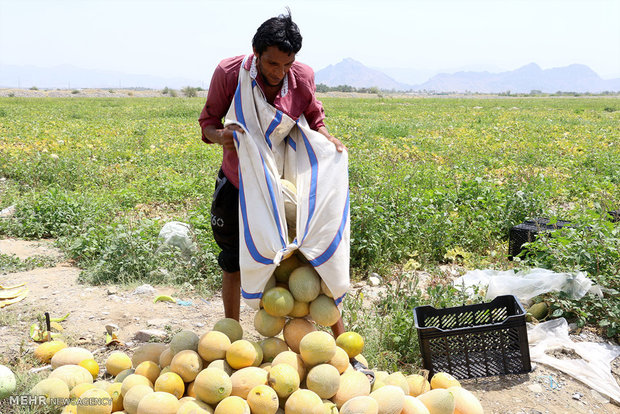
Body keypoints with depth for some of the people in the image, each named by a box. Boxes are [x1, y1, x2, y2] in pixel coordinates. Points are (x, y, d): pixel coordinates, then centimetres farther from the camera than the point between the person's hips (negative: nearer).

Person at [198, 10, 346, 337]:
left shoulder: (303, 77, -13)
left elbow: (314, 120, 4)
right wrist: (220, 135, -31)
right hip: (238, 186, 0)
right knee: (233, 263, 14)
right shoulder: (228, 73, -18)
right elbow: (208, 121, -7)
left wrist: (328, 138, -18)